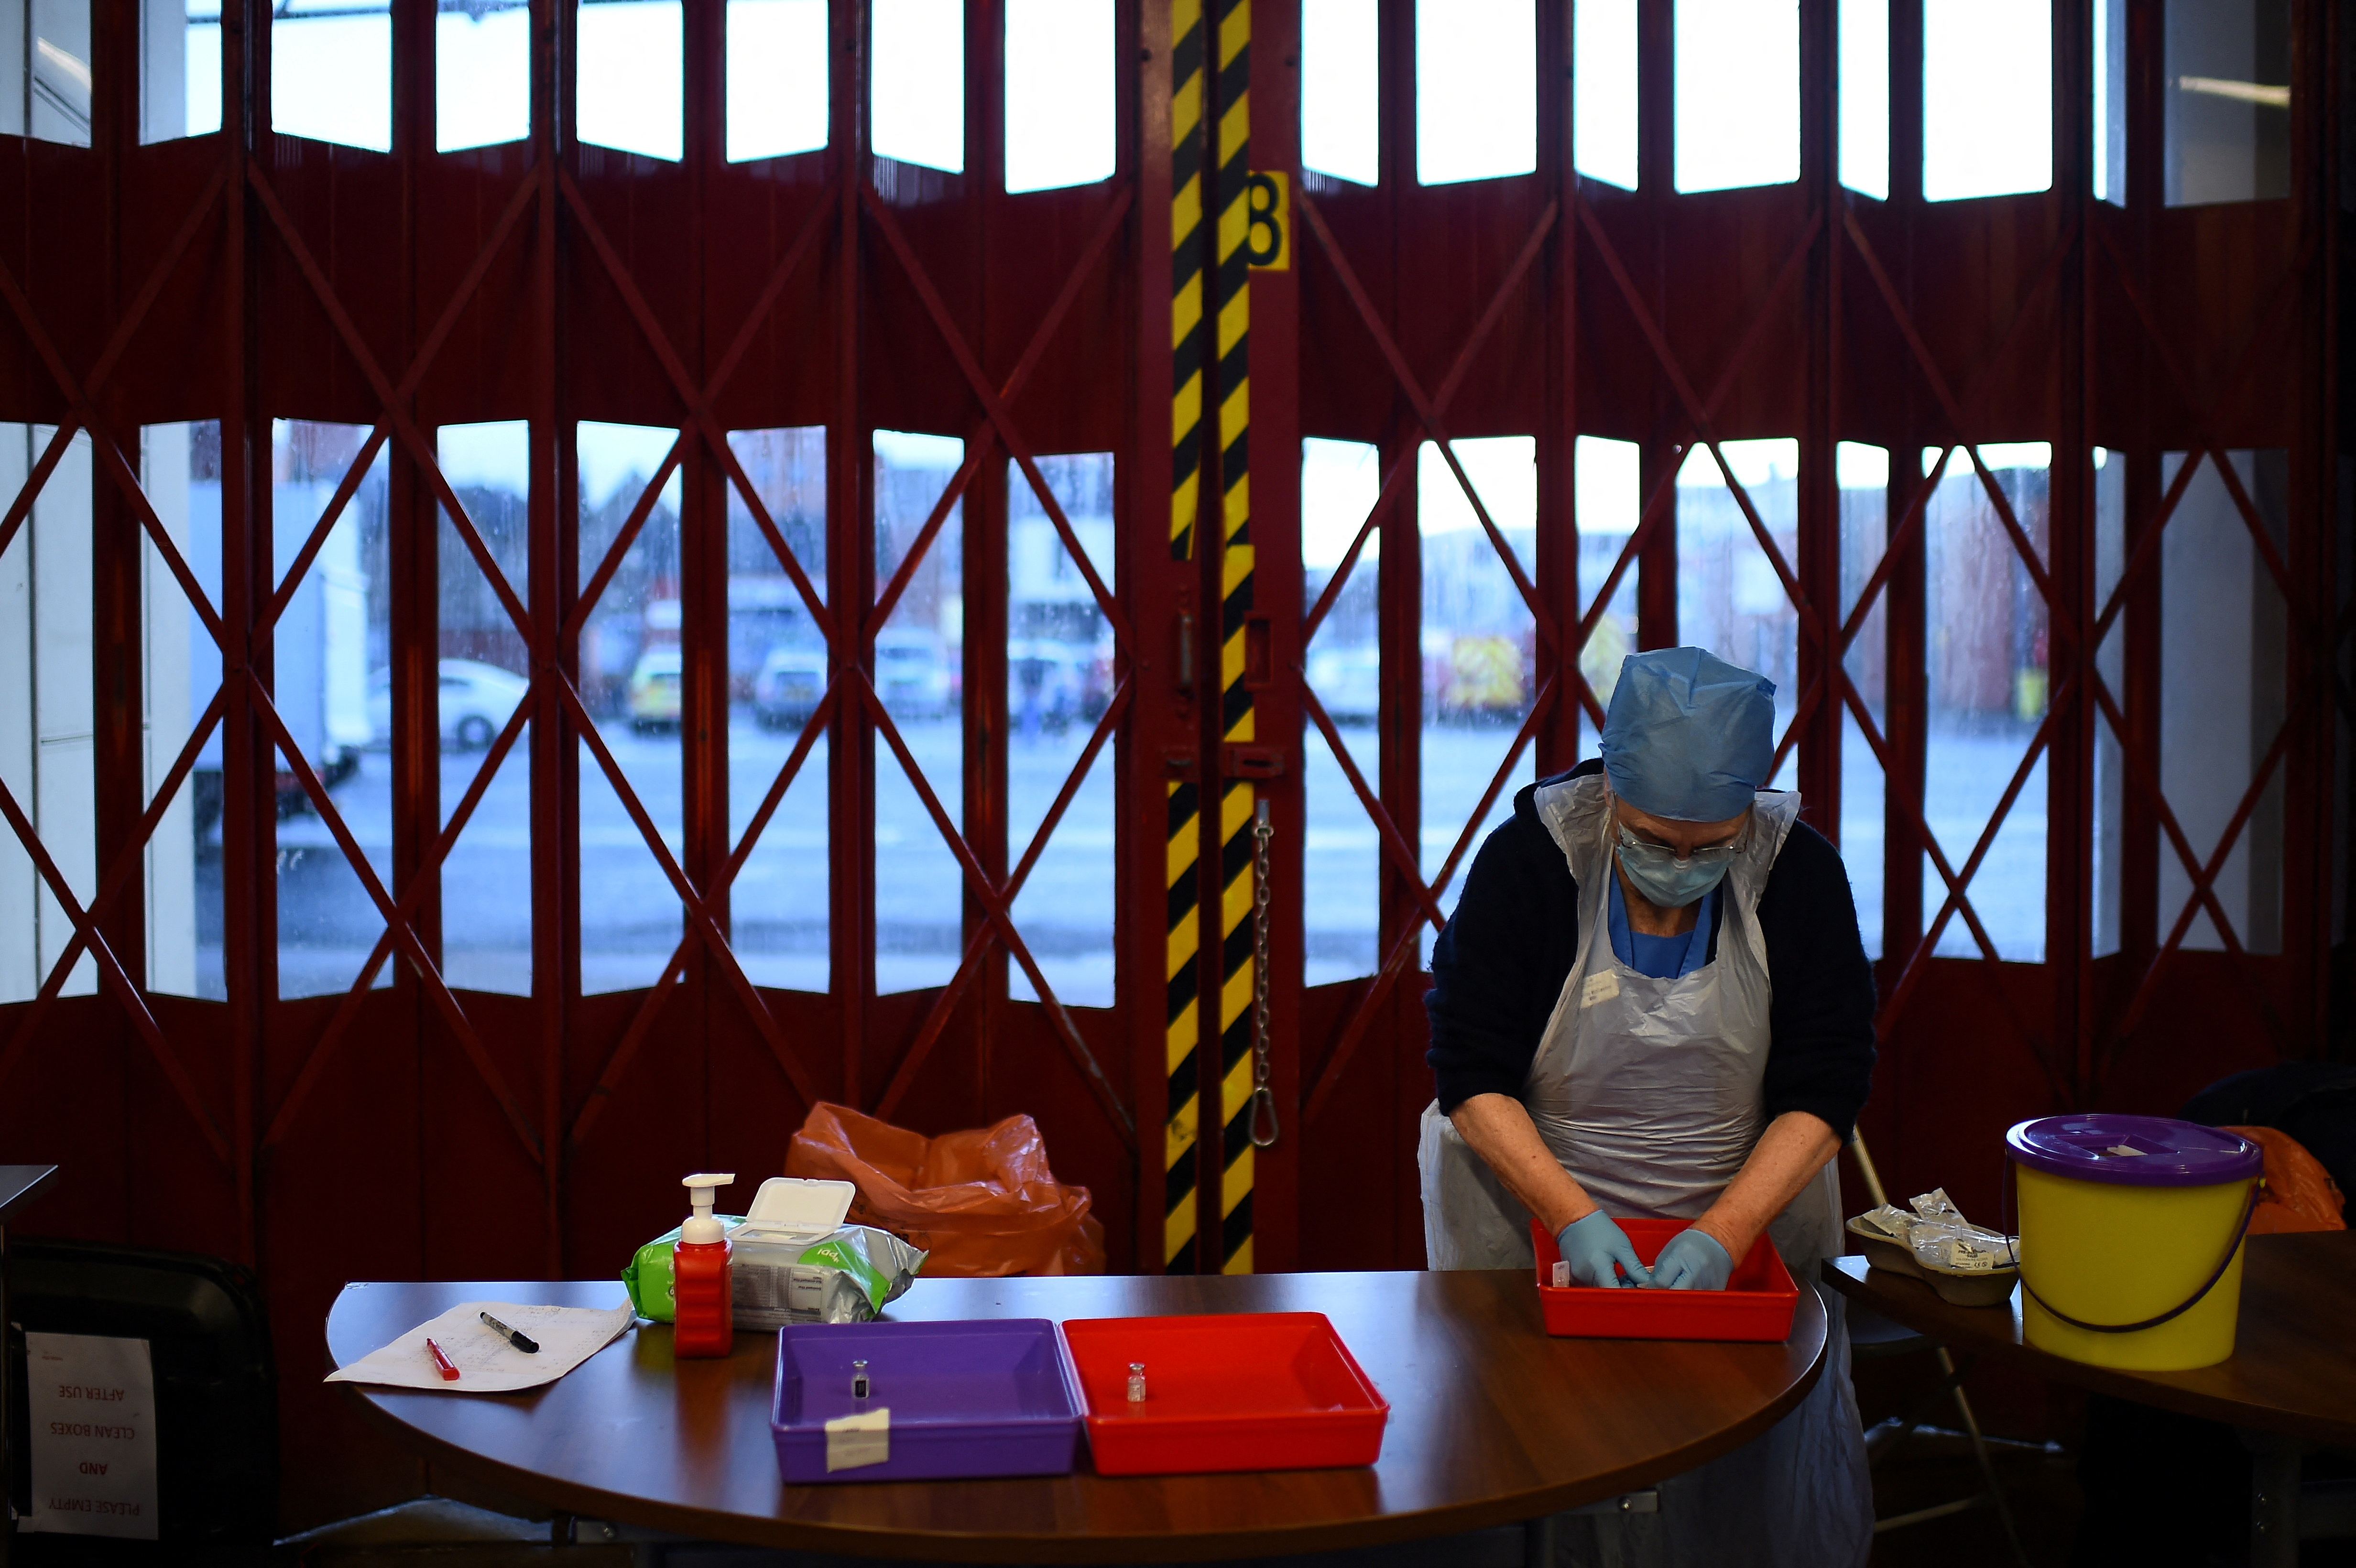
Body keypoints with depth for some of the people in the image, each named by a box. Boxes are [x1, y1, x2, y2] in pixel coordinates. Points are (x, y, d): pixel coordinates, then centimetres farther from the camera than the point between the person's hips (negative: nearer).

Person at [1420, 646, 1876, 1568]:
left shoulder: (1799, 874, -7)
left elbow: (1825, 1094, -7)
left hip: (1745, 1216, 2)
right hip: (1539, 1210, -1)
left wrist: (1721, 1235, -20)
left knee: (1765, 1474, 0)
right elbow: (1472, 1077, -11)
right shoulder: (1526, 861, -12)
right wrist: (1575, 1217, -23)